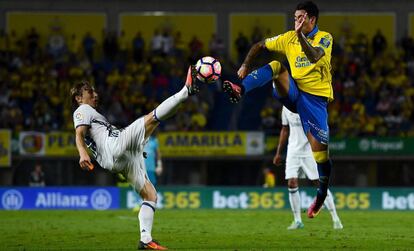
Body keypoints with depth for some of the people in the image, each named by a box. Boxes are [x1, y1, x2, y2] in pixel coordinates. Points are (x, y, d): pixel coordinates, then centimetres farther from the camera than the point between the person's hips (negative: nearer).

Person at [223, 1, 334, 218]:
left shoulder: (324, 38, -7)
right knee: (276, 66, -23)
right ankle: (240, 90, -42)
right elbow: (259, 46, 14)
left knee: (318, 148, -9)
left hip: (315, 97, -4)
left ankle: (323, 193, 10)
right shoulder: (289, 38, 7)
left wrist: (300, 35, -43)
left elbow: (314, 56, -29)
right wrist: (246, 65, 0)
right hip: (292, 92, 4)